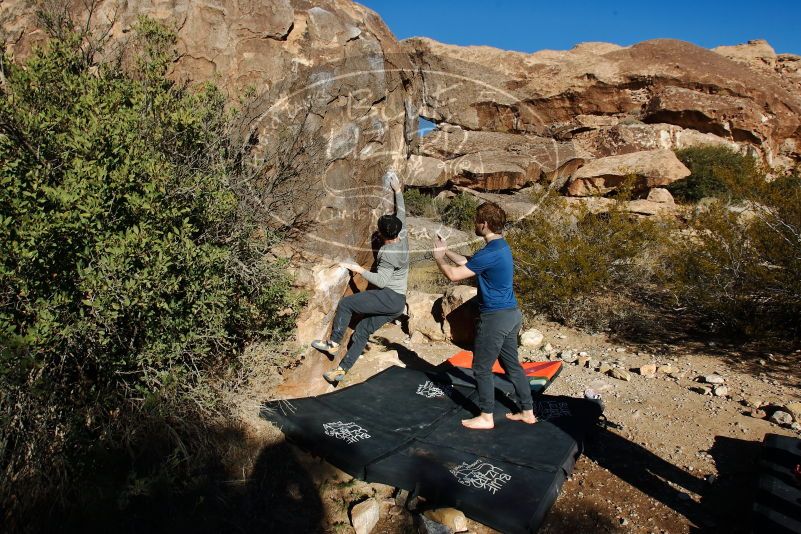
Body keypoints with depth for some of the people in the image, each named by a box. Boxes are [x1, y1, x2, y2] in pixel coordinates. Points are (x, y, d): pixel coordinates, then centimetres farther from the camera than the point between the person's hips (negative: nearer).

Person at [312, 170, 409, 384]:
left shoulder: (387, 253, -18)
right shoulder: (403, 236, 6)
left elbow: (381, 281, -23)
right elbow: (401, 213, 20)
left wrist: (359, 270, -15)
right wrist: (398, 191, 29)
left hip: (389, 297, -10)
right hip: (397, 302, 10)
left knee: (345, 304, -6)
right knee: (361, 332, 9)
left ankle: (333, 343, 3)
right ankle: (342, 370, 9)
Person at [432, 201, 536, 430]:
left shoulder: (490, 253, -22)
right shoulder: (501, 245, 10)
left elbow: (454, 275, -19)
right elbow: (469, 263, 21)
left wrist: (439, 257, -2)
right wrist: (446, 250, 19)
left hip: (495, 317, -10)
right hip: (511, 313, 10)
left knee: (481, 368, 5)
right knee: (512, 365, 18)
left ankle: (486, 417, 17)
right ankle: (528, 412, 28)